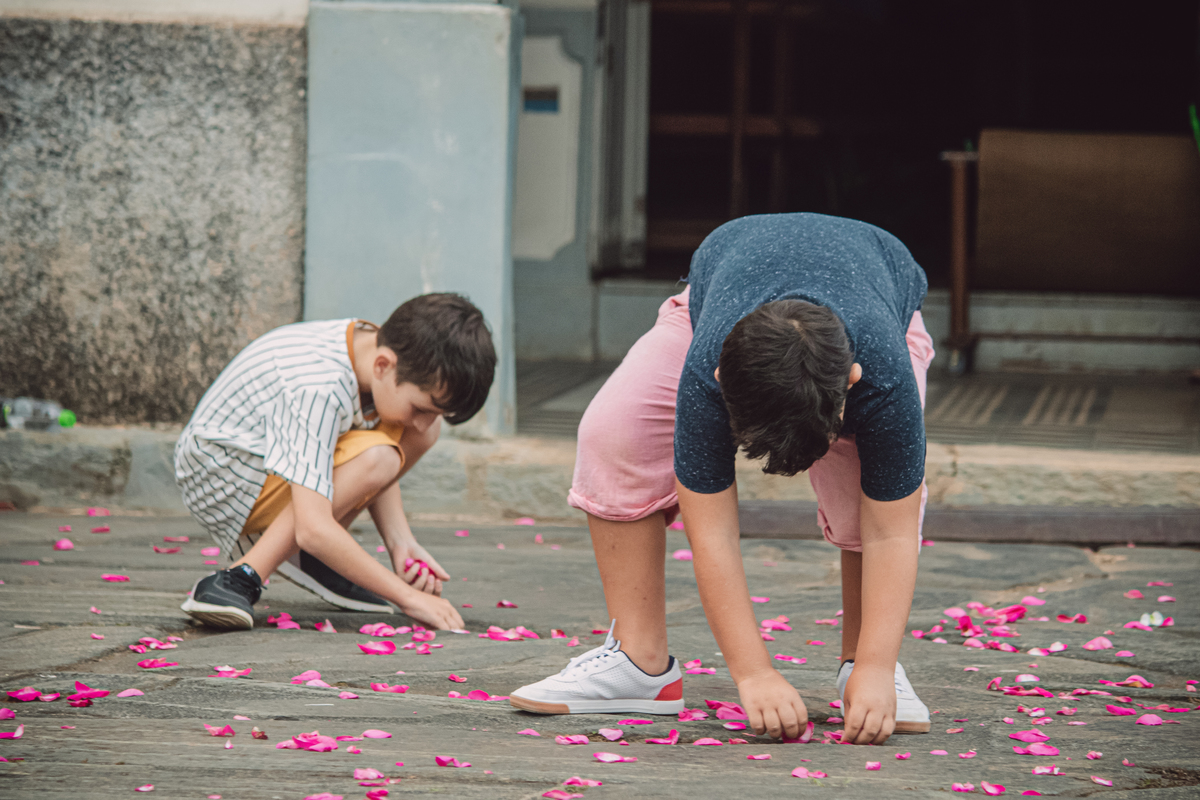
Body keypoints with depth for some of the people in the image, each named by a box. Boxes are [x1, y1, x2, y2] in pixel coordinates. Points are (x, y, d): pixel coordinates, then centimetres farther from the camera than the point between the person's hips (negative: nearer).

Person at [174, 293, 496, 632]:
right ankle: (242, 577, -25)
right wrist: (407, 596, -35)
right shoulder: (318, 388, -35)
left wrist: (401, 543, -12)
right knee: (374, 457, -32)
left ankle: (307, 557, -1)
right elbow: (313, 529, -40)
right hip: (217, 474, -9)